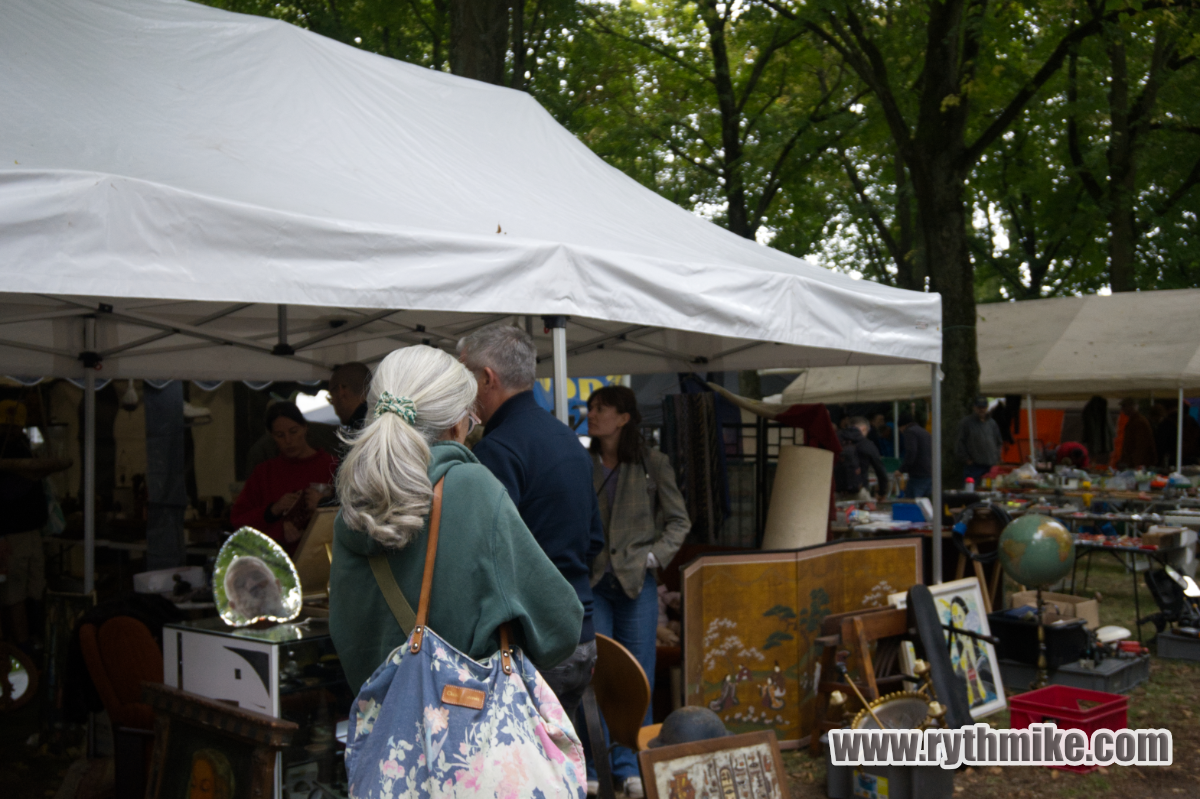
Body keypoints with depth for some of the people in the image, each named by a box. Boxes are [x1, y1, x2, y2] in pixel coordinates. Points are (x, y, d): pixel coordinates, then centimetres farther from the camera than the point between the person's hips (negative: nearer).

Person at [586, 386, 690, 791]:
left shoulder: (652, 464, -1)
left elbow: (679, 521, 5)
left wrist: (654, 556, -7)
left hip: (637, 582, 0)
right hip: (591, 582, 0)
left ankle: (631, 766, 21)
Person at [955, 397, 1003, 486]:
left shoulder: (992, 423, 17)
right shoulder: (966, 422, 0)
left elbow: (999, 442, 26)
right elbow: (959, 443, -1)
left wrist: (997, 458, 15)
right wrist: (966, 459, -6)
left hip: (991, 466, 5)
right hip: (973, 466, -5)